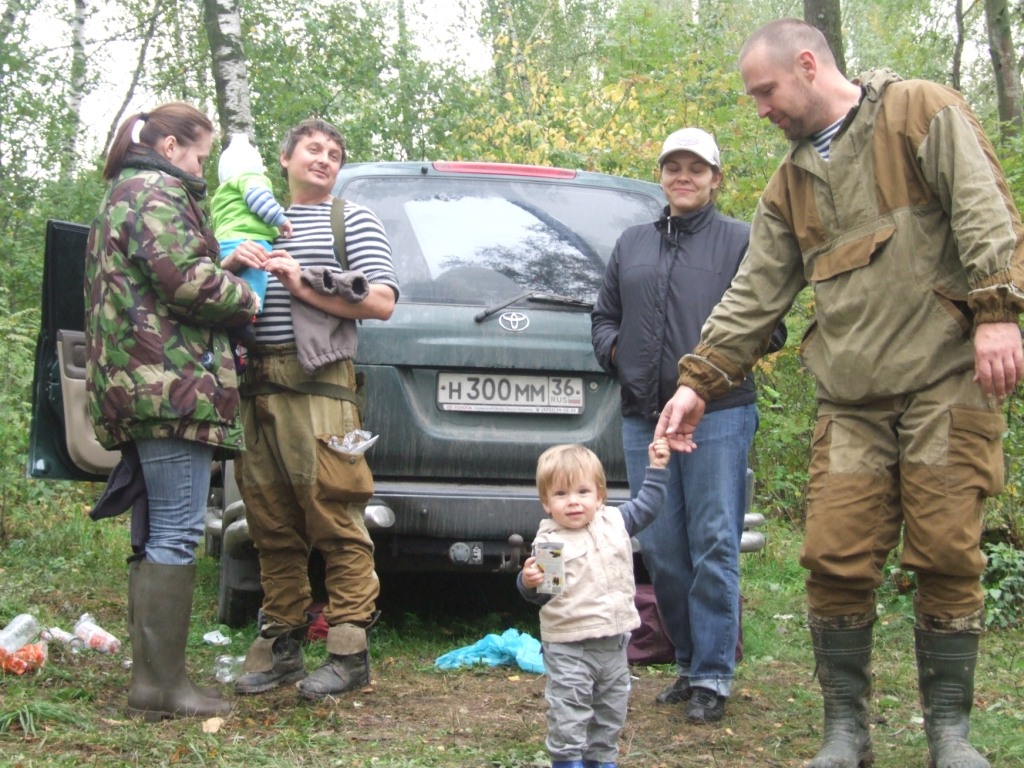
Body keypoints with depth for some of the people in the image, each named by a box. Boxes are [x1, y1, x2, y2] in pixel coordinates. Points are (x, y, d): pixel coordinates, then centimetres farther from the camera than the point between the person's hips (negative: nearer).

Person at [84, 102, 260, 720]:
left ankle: (152, 678, 15)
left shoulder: (125, 194, 26)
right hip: (171, 383, -11)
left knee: (159, 534, 12)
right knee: (178, 534, -11)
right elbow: (183, 276, -18)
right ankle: (161, 685, -11)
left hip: (139, 386, 11)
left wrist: (224, 271, 13)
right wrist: (244, 299, -2)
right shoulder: (157, 193, -6)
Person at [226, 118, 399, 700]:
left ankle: (350, 651, -8)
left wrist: (304, 286, -8)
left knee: (333, 515, -10)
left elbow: (381, 302, 0)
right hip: (254, 383, 5)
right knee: (271, 520, 4)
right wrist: (232, 268, -1)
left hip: (317, 382, -4)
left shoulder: (353, 219, 12)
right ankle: (281, 644, 12)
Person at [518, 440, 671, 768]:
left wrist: (657, 468, 13)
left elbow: (646, 506, 16)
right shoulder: (549, 543, -13)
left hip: (614, 642, 6)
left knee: (611, 711, 17)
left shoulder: (615, 522, 2)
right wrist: (530, 583, -34)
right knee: (569, 714, -5)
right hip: (568, 648, -6)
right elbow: (542, 594, -13)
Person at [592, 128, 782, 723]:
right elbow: (604, 315, 25)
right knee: (660, 549, 7)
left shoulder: (742, 241, 5)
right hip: (644, 419, 5)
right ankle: (690, 662, 21)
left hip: (718, 415, -5)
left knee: (714, 547, -5)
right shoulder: (632, 245, 19)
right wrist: (614, 350, 6)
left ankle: (712, 678, 2)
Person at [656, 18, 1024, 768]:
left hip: (946, 377, -5)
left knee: (946, 554, -4)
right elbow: (754, 295, 18)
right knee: (836, 559, -3)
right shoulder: (792, 185, 20)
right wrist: (698, 382, 11)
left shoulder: (921, 113, 2)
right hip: (851, 400, 5)